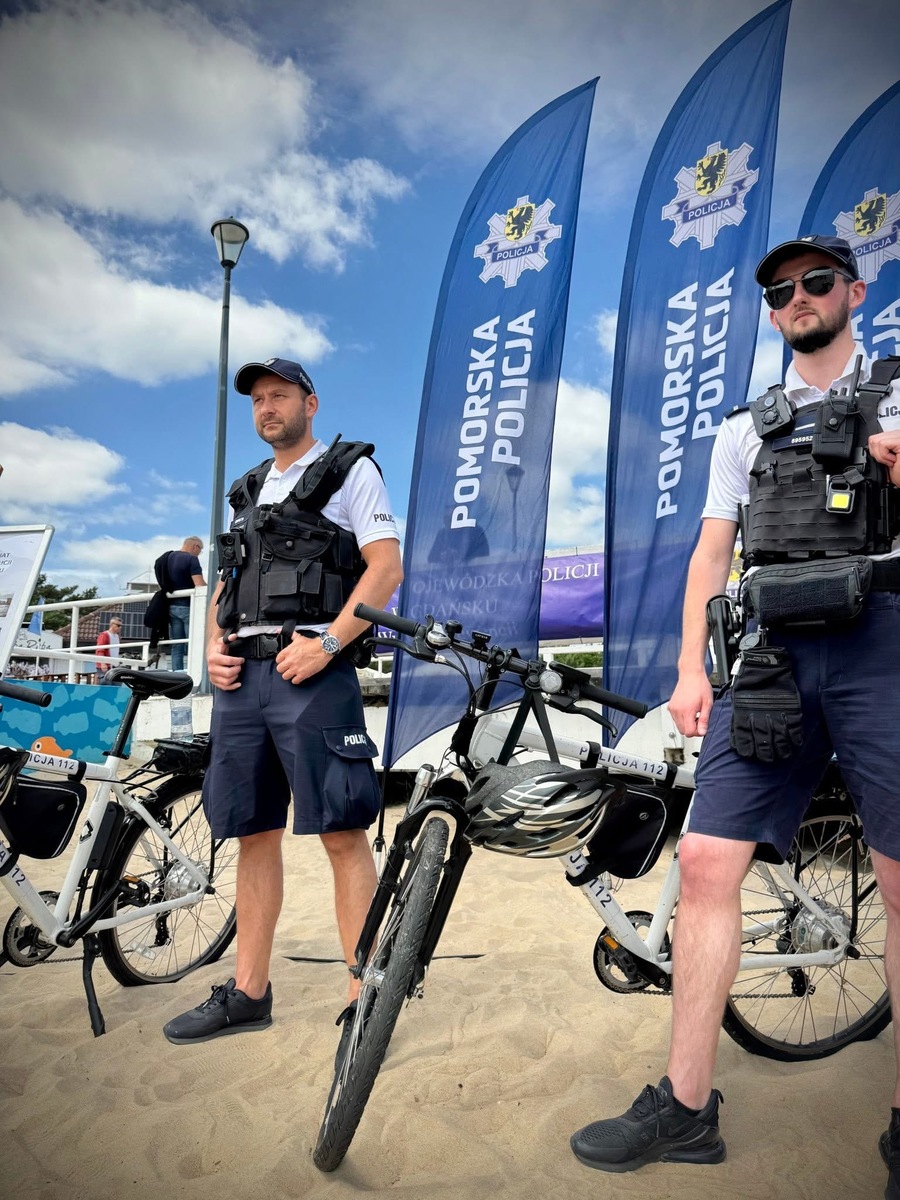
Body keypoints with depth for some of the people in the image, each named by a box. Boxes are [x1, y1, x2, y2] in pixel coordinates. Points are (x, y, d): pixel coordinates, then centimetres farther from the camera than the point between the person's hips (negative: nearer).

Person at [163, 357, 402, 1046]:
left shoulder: (350, 469, 5)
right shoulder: (249, 490, 24)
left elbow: (386, 567, -6)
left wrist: (326, 644, -17)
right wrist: (216, 645, 6)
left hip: (312, 673, -6)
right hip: (242, 677, 7)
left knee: (342, 833, -6)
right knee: (254, 835, 11)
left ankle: (364, 1001, 3)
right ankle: (248, 994, 23)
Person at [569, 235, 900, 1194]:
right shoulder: (746, 427, 21)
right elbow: (711, 554, 15)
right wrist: (691, 670, 4)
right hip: (773, 659, 3)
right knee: (706, 862, -4)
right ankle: (686, 1108, 8)